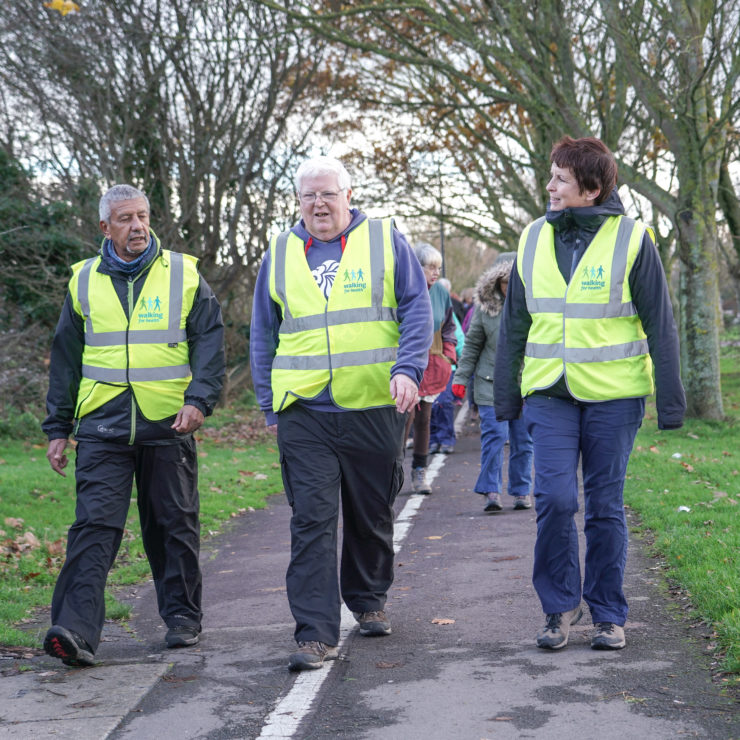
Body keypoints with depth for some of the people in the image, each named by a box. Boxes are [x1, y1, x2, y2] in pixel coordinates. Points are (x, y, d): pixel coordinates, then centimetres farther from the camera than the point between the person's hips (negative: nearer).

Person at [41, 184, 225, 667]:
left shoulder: (183, 274, 5)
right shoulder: (85, 281, 10)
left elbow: (210, 341, 2)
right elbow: (65, 359, 15)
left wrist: (199, 398, -13)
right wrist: (58, 428, 12)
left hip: (169, 426, 0)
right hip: (103, 427, 1)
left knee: (175, 525, 8)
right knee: (94, 525, -9)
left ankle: (183, 617, 23)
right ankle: (76, 630, -15)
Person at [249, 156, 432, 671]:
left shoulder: (385, 240, 4)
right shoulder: (281, 253, 11)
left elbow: (417, 309, 1)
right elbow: (263, 335, 15)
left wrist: (407, 369, -15)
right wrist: (270, 406, 10)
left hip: (375, 406, 0)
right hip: (304, 412, 1)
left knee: (372, 513, 13)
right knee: (312, 519, -8)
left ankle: (369, 600, 35)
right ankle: (317, 634, -8)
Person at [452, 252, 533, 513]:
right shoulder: (485, 305, 2)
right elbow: (472, 344, 9)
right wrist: (461, 377, 5)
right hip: (491, 382, -1)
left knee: (523, 439, 7)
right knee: (494, 435, -8)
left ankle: (521, 491, 17)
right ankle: (491, 491, -4)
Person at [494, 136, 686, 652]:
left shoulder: (631, 240, -4)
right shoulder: (534, 241, 7)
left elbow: (660, 325, -2)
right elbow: (515, 325, 13)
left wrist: (671, 402, -4)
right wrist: (506, 397, 13)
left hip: (613, 396, -2)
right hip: (550, 395, 2)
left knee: (606, 507, 4)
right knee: (554, 499, -9)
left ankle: (609, 614, 18)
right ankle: (560, 604, 9)